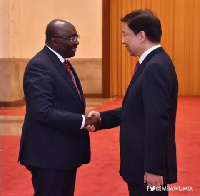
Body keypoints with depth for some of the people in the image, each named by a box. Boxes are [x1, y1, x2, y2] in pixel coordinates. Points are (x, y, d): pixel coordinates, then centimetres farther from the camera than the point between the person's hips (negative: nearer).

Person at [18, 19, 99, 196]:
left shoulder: (63, 62, 12)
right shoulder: (39, 66, -19)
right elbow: (44, 112, -27)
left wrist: (85, 119, 3)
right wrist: (82, 121, -24)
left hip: (65, 151, 10)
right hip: (49, 153, -10)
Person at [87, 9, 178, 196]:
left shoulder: (155, 67, -21)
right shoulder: (152, 63, 11)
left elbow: (158, 121, -25)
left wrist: (153, 169, -24)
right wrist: (103, 117, 3)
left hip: (149, 166, -10)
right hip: (143, 161, 10)